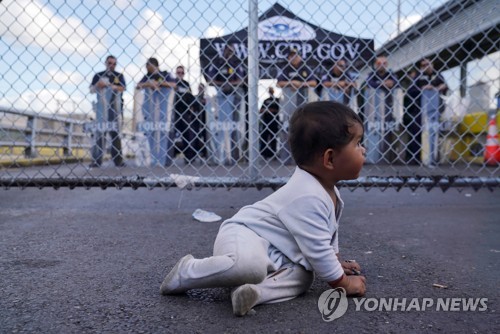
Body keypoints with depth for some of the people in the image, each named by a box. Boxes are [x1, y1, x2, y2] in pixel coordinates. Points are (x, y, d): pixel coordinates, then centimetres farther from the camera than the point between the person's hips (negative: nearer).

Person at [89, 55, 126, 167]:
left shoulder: (119, 76, 10)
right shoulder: (98, 76, 8)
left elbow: (122, 88, -5)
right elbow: (92, 90, 4)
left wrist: (107, 84, -16)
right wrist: (98, 85, -15)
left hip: (115, 108, 1)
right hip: (101, 108, -1)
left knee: (115, 133, 3)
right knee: (100, 132, -2)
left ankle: (118, 159, 6)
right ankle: (96, 160, 1)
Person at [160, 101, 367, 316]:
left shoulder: (328, 190, 9)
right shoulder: (307, 197, -25)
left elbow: (328, 234, 27)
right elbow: (318, 250, -22)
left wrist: (336, 262, 28)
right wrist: (343, 283, -10)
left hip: (275, 257, 10)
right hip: (243, 236, -10)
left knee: (302, 277, -12)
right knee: (250, 265, -40)